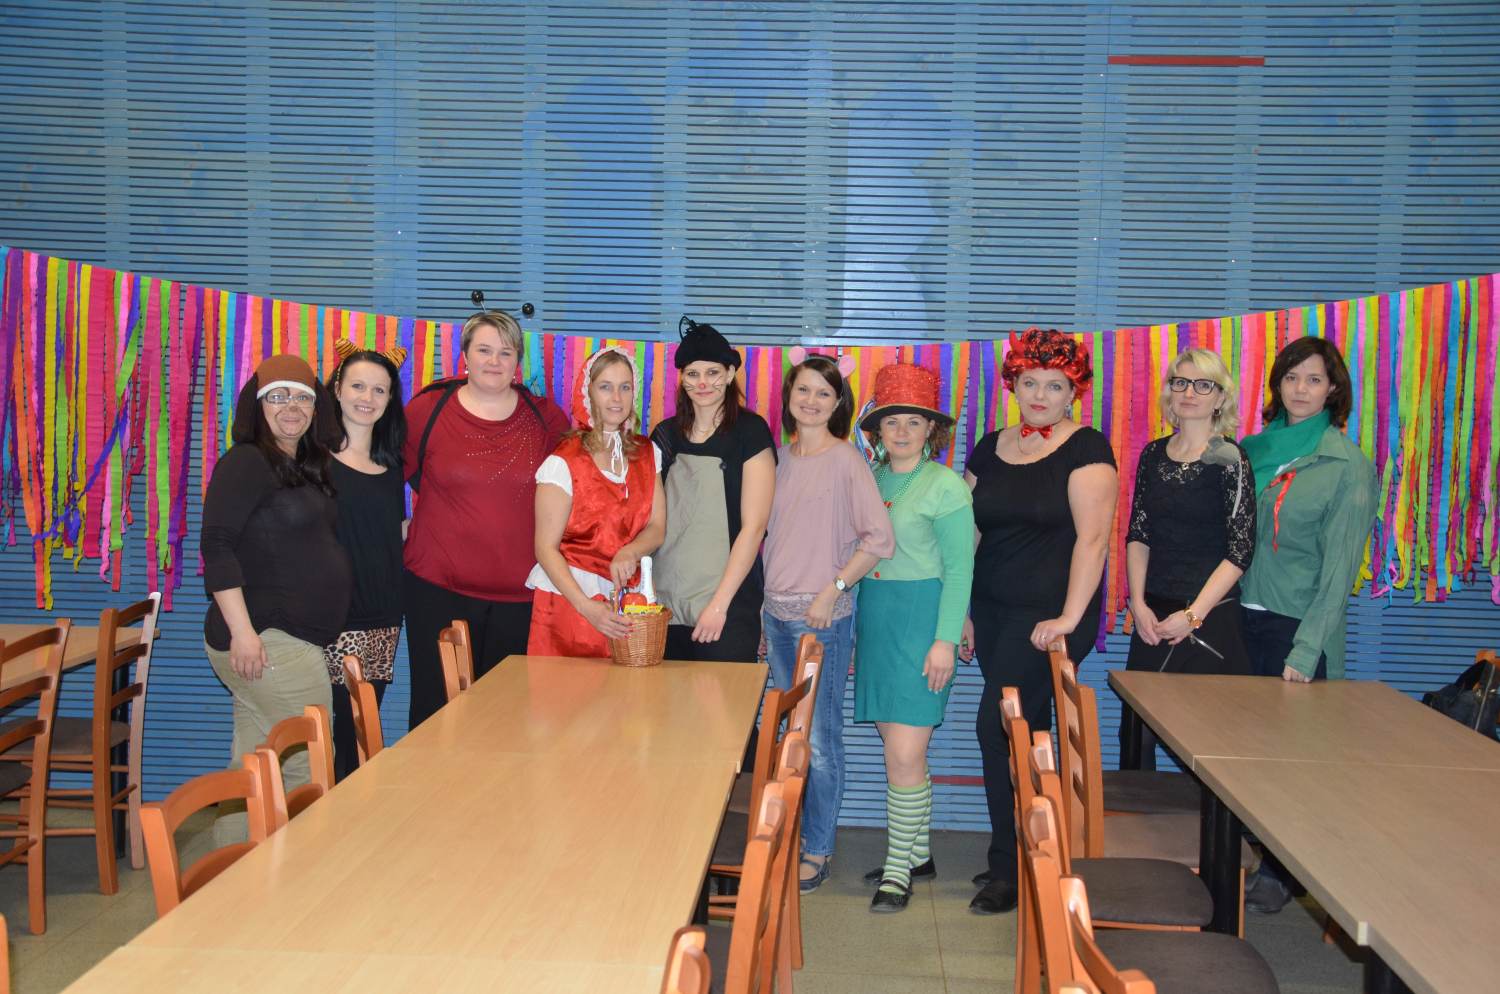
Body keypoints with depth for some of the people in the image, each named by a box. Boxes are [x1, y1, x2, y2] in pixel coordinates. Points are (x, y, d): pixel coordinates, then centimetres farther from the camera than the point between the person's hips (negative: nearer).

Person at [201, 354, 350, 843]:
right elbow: (218, 545, -18)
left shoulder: (308, 467, 17)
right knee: (311, 763, -5)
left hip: (295, 639, 9)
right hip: (265, 640, -9)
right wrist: (242, 630, -23)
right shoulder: (247, 463, -10)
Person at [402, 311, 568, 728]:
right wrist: (400, 523, 8)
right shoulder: (428, 408, 1)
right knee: (437, 706, 3)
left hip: (519, 594, 1)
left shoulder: (545, 417, 4)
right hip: (437, 588, -1)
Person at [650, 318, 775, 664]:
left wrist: (719, 604, -12)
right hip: (665, 604, 4)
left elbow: (753, 527, -9)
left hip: (727, 609, -4)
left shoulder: (750, 431, -4)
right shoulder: (666, 434, 10)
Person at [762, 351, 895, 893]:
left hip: (823, 618, -6)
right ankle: (794, 833, 29)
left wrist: (832, 590, -14)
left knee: (820, 739, 0)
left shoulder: (846, 460, -8)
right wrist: (766, 598, 11)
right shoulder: (780, 457, 9)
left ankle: (818, 851, 13)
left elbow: (879, 538, -12)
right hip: (777, 613, 6)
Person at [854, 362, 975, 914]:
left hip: (923, 619, -6)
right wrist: (849, 629, 13)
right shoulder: (866, 482, 10)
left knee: (905, 753, -8)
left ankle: (898, 869, 5)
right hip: (873, 618, 6)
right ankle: (918, 851, 27)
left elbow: (959, 570, -8)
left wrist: (945, 640, -14)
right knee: (898, 745, 12)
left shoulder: (946, 486, -6)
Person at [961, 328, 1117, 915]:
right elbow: (970, 533, 14)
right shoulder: (990, 449, 11)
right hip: (993, 612, 6)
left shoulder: (1085, 449, -6)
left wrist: (1069, 617, -21)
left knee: (998, 728, -10)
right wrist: (963, 612, 11)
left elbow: (1092, 537, -14)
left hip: (1048, 617, -6)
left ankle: (1010, 868, 3)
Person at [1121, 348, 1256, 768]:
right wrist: (1139, 604, -2)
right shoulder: (1154, 455, 8)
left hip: (1209, 618, -5)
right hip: (1153, 616, 5)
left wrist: (1192, 615, -14)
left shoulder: (1229, 461, -8)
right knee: (1136, 732, 8)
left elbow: (1240, 551, -10)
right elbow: (1138, 534, 9)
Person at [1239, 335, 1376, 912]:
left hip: (1295, 626, -4)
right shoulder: (1252, 450, 9)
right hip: (1240, 617, 4)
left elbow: (1338, 571, -11)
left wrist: (1305, 651, -16)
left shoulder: (1348, 468, -6)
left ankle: (1277, 872, 20)